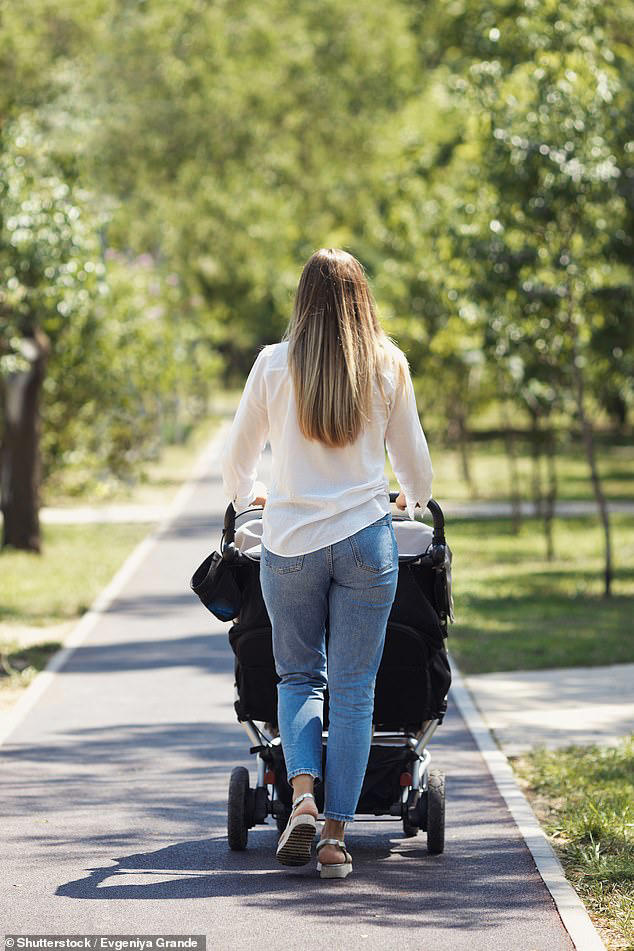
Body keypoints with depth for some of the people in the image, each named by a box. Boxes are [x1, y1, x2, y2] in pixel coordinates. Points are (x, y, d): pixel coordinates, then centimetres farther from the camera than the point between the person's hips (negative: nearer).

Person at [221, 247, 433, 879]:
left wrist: (244, 496, 32)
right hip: (366, 541, 0)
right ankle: (336, 836, -1)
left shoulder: (275, 364, -1)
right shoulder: (388, 366, 1)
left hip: (289, 542, 0)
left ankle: (303, 795, -8)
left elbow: (237, 455, 9)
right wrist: (414, 501, 33)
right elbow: (414, 460, 10)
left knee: (297, 677, 15)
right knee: (353, 687, 4)